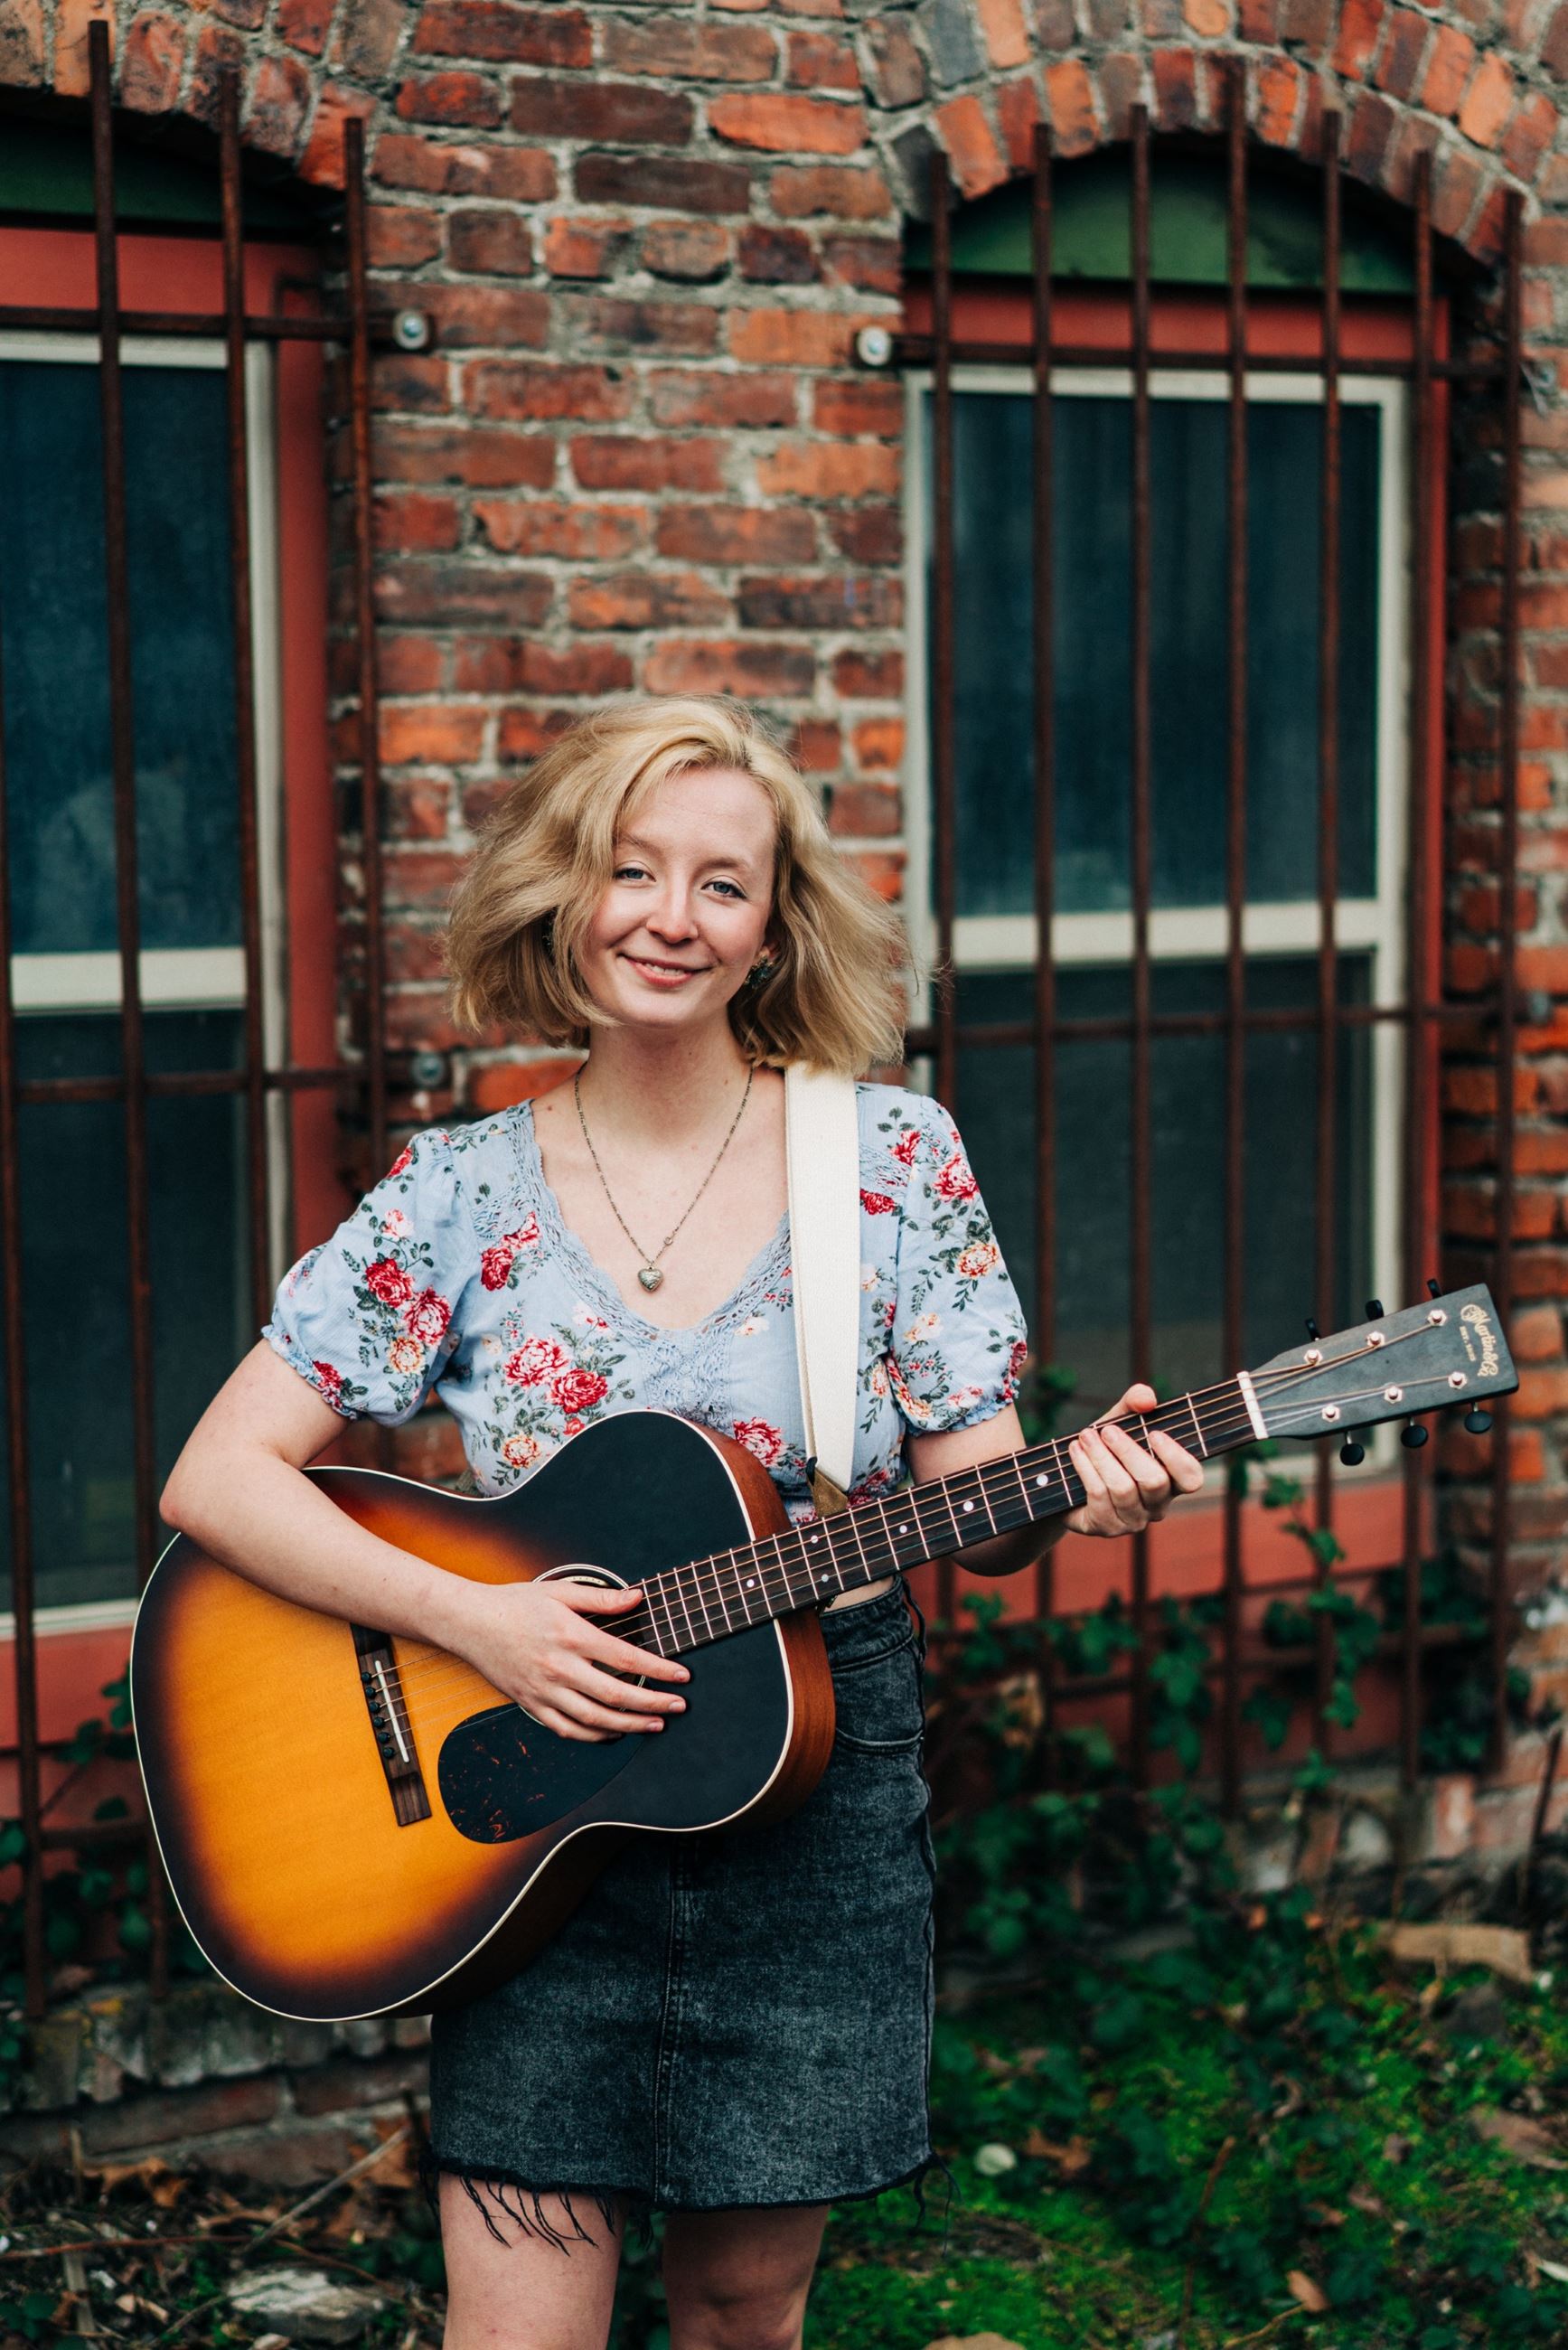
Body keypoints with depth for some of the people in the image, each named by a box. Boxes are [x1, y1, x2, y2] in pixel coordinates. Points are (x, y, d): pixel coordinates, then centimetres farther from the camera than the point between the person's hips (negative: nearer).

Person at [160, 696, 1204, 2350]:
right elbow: (215, 1480, -6)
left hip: (816, 1794, 1)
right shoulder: (461, 1197, -2)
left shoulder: (892, 1159, -2)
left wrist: (1074, 1495, -23)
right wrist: (470, 1619, -18)